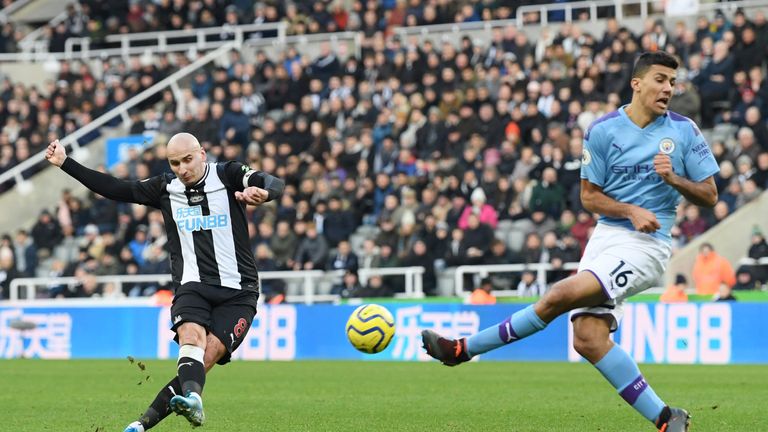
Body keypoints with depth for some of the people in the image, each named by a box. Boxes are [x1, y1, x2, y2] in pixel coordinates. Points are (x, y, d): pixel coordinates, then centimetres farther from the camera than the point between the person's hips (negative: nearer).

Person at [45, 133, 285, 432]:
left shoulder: (228, 175, 0)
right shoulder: (165, 188, 12)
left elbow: (276, 185, -15)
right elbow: (116, 189, 16)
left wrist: (262, 192, -41)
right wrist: (65, 163, 12)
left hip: (237, 292, -2)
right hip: (192, 286, 2)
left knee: (208, 356, -20)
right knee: (192, 336, -29)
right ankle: (192, 399, -54)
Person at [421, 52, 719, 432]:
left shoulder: (683, 130, 2)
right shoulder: (603, 130, 3)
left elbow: (709, 196, 7)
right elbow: (589, 196, 5)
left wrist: (674, 179, -12)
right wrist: (631, 210, -11)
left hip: (645, 244, -4)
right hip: (606, 236, 4)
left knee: (562, 295, -23)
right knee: (588, 339, -13)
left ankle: (464, 349, -9)